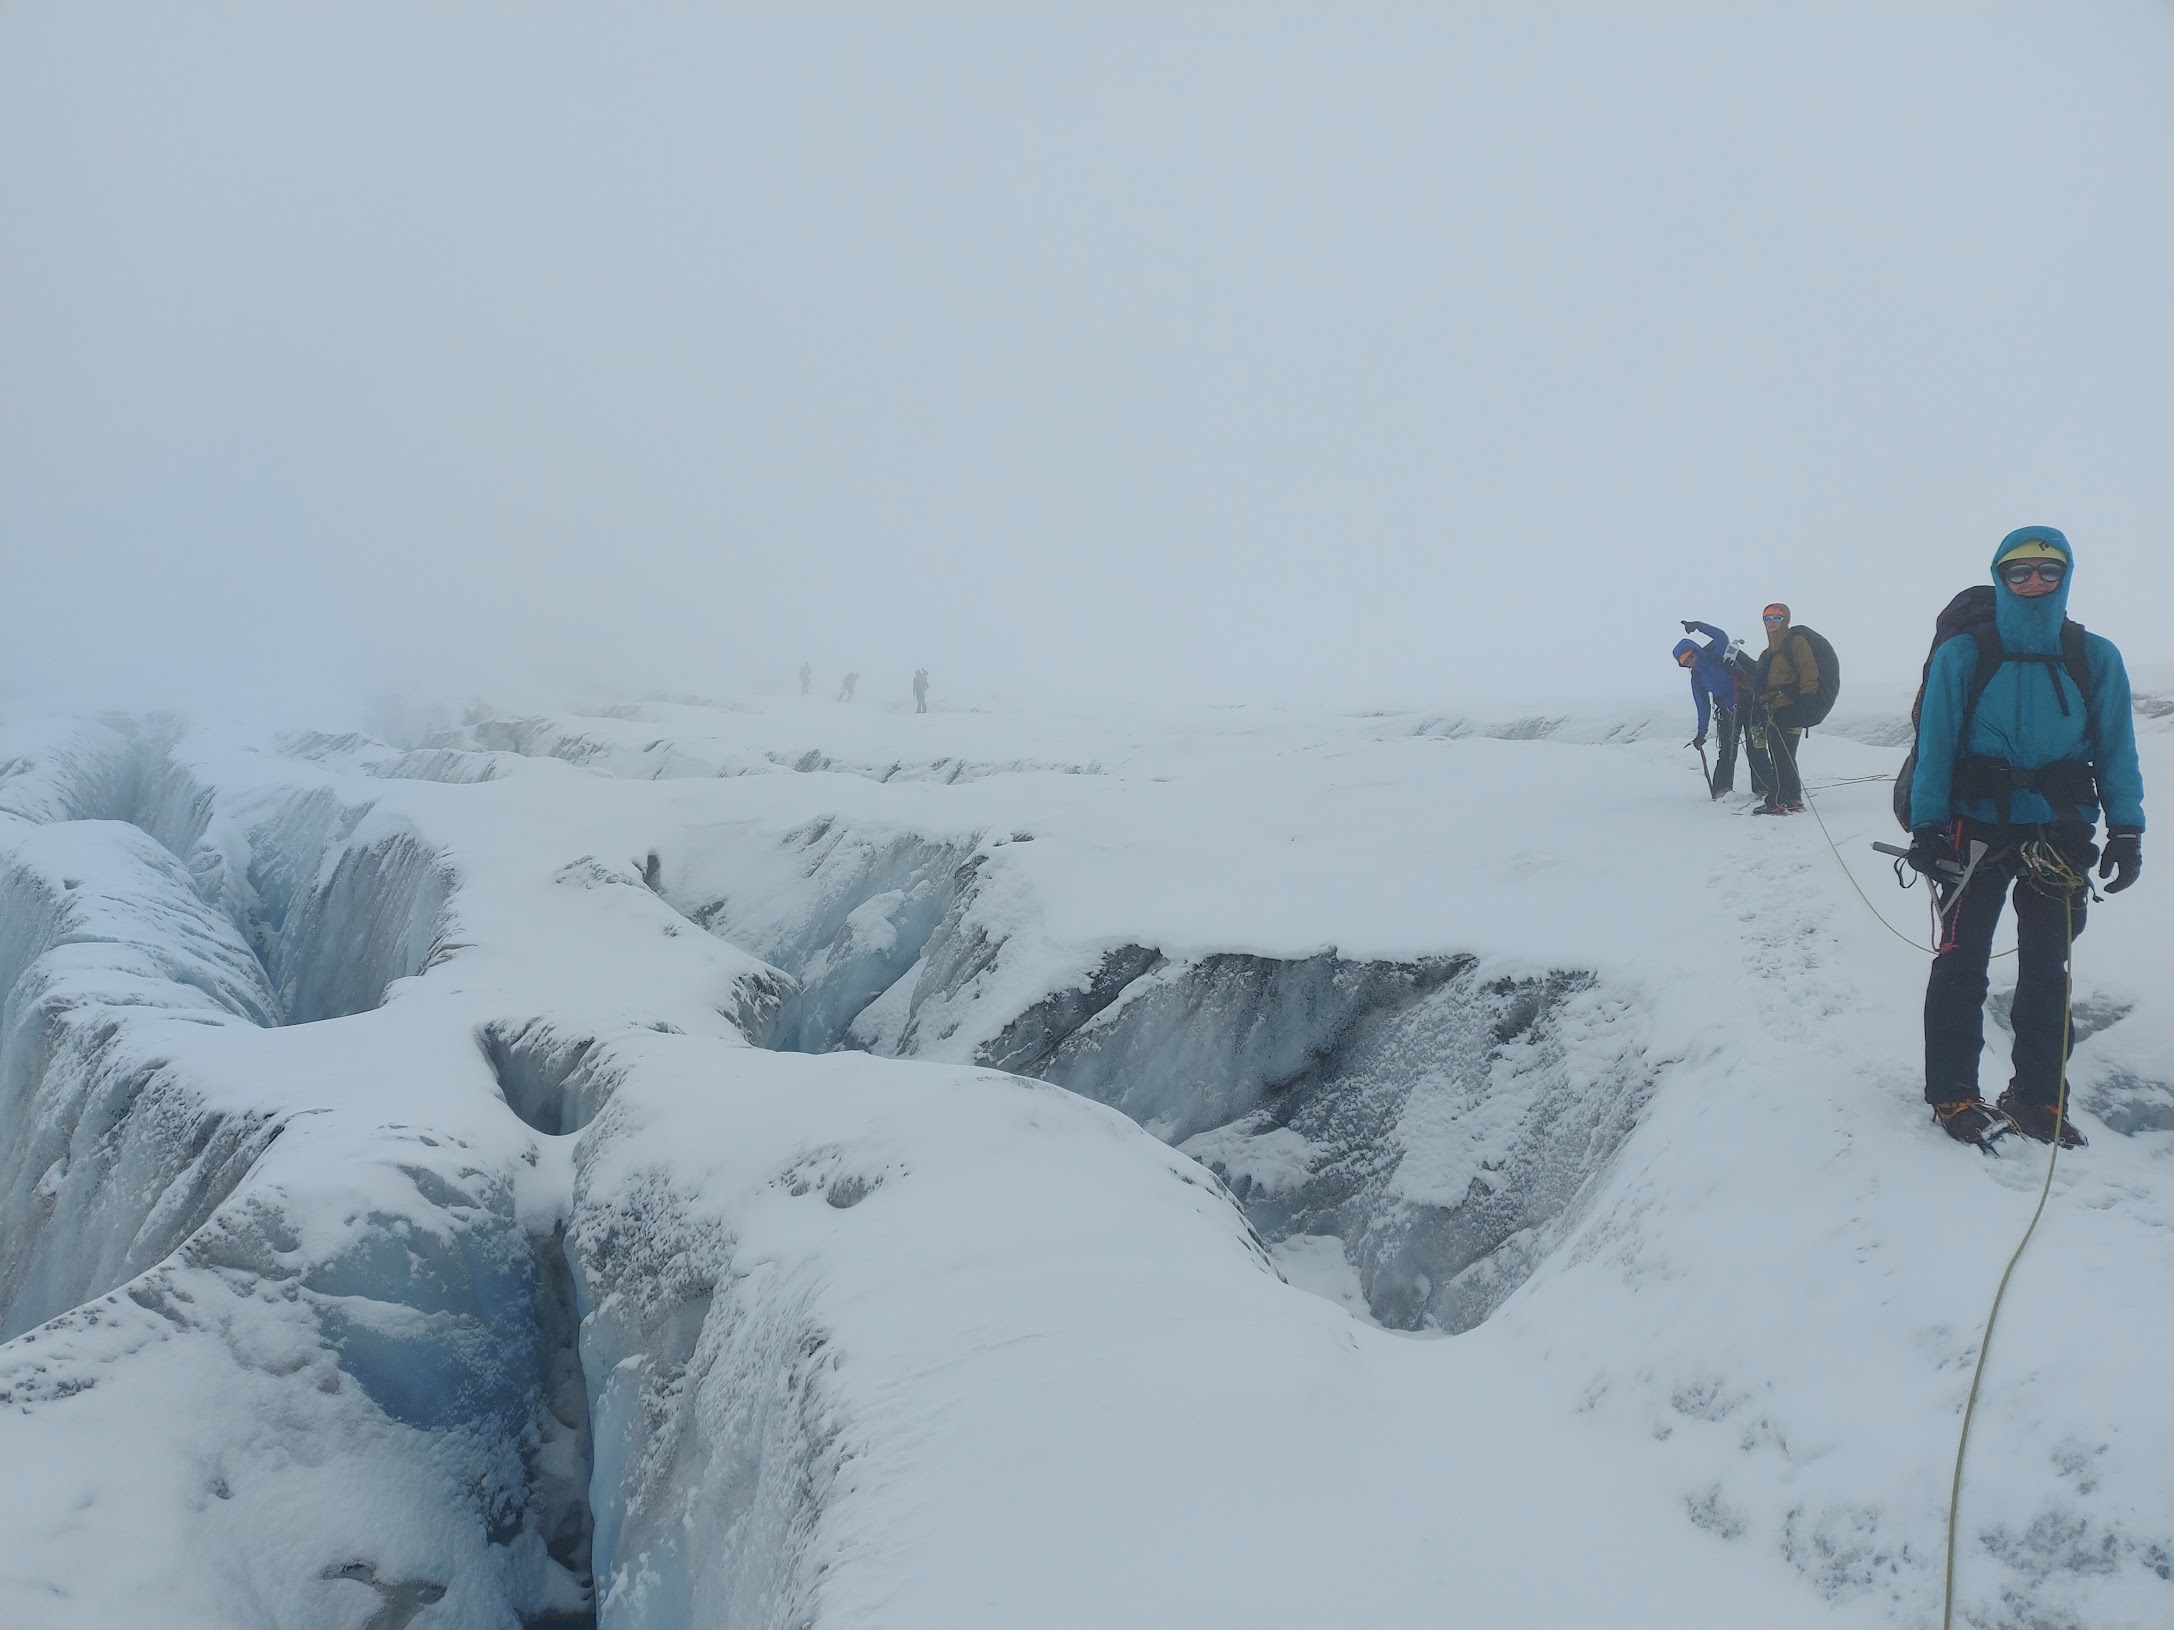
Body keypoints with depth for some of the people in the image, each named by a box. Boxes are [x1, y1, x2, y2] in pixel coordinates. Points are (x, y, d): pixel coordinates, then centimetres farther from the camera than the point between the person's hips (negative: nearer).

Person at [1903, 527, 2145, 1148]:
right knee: (1962, 961, 1)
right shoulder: (1962, 656, -8)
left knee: (2046, 967, 11)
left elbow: (2116, 748, 3)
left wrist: (2126, 830, -2)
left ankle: (2039, 1095, 21)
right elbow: (1934, 746, -6)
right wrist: (1926, 828, -10)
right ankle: (1952, 1092, 12)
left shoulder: (2095, 658, -1)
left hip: (2058, 832, 3)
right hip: (1978, 826, -2)